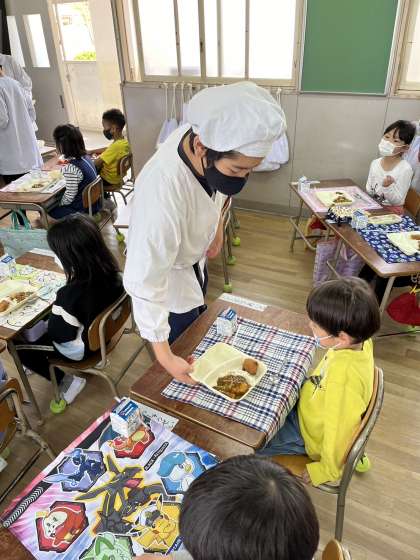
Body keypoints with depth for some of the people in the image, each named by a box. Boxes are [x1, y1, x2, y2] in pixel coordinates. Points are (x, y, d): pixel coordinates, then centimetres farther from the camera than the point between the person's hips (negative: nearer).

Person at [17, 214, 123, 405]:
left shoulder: (71, 296, -39)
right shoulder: (111, 270, -19)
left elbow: (60, 335, -24)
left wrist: (54, 307, -8)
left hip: (81, 349, -7)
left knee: (17, 346, 13)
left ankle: (66, 380, 12)